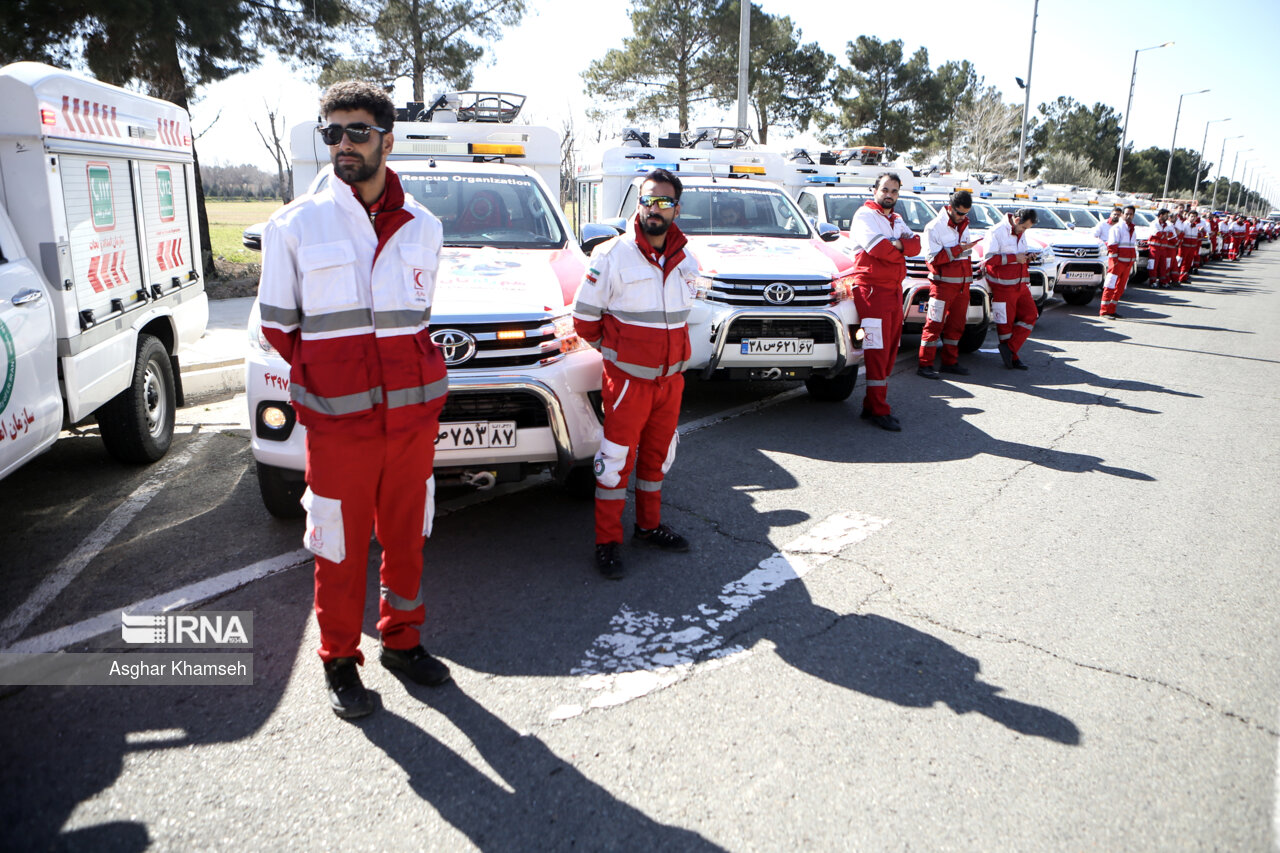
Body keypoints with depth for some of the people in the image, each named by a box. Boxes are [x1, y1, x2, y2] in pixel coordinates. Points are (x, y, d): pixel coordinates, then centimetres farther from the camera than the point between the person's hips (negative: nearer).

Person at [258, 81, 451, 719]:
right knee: (341, 547, 6)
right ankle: (340, 661, 26)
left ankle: (401, 640, 33)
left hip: (415, 413, 3)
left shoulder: (423, 227, 7)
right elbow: (277, 324, 6)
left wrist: (400, 372, 7)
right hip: (339, 420, -3)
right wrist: (329, 375, 3)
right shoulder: (296, 224, -1)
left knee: (406, 535, 14)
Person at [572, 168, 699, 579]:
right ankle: (607, 542, 12)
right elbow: (584, 317, -5)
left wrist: (669, 352, 12)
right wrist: (614, 348, 3)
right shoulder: (612, 256, -11)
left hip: (670, 378, 6)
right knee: (616, 460, -1)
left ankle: (648, 525, 34)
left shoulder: (684, 262, 5)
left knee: (658, 454, 17)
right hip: (627, 379, -5)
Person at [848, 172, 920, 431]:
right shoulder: (864, 215, -2)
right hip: (873, 290, -8)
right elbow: (877, 247, -18)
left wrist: (895, 244, -12)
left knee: (889, 350, 8)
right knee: (877, 351, -10)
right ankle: (878, 410, -7)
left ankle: (871, 405, 14)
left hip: (894, 290, 8)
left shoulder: (897, 220, 22)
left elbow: (915, 245, 7)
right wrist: (901, 248, -1)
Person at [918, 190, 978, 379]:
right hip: (943, 284, -7)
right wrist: (958, 249, -20)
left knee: (956, 324, 9)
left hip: (962, 284, 8)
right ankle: (925, 364, -5)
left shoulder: (963, 225, 17)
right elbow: (933, 257, -17)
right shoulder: (934, 227, -8)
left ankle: (950, 362, 17)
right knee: (935, 324, -8)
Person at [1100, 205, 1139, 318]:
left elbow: (1134, 245, 25)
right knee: (1110, 286, -10)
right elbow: (1112, 245, -12)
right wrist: (1114, 260, -18)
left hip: (1128, 263, 8)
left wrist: (1134, 260, 19)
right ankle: (1104, 311, -10)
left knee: (1120, 287, 8)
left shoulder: (1133, 230, 18)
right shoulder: (1117, 228, -7)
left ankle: (1111, 310, 13)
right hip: (1117, 262, -8)